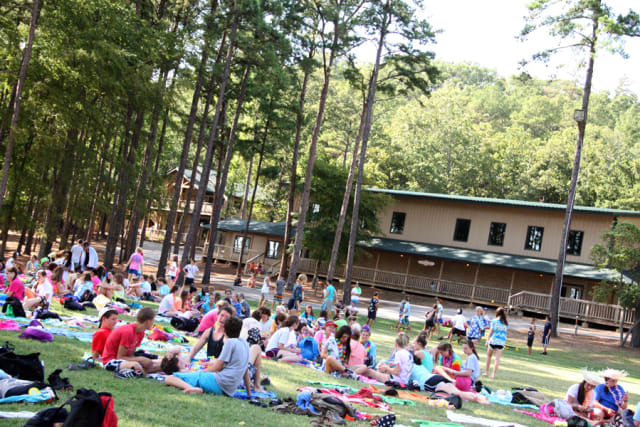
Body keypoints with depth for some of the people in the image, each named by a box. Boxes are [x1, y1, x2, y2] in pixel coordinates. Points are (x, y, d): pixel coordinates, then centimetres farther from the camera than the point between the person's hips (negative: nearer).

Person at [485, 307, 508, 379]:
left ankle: (486, 372, 18)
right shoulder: (506, 322, 4)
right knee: (497, 358, 4)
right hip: (501, 342, 2)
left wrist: (487, 341, 2)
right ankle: (493, 374, -1)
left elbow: (491, 331, -4)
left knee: (489, 355, 17)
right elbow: (505, 332, 7)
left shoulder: (494, 321, -6)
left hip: (493, 340, -2)